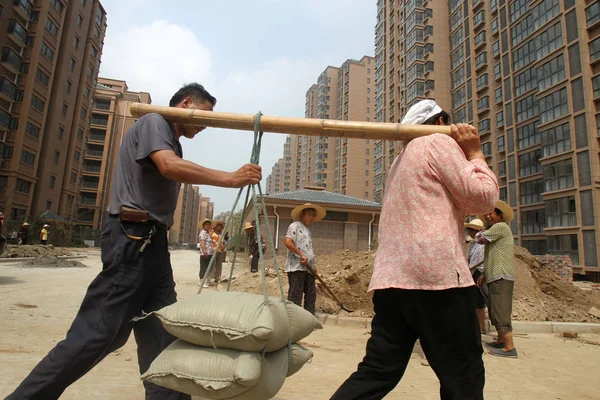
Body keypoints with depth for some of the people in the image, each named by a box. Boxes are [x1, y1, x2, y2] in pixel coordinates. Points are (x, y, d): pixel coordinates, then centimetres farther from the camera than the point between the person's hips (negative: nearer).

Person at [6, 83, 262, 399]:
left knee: (161, 332, 7)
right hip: (132, 237, -9)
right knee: (99, 331, -7)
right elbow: (169, 167, -24)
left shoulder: (173, 142, 22)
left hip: (152, 239, 10)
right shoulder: (153, 123, -4)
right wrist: (231, 178, -21)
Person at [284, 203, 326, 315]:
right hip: (296, 267, -9)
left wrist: (313, 265, 16)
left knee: (311, 295, 11)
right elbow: (288, 242, -18)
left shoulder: (308, 231, 25)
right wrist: (301, 255, -19)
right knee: (295, 296, -7)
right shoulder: (295, 226, -2)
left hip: (308, 268, 9)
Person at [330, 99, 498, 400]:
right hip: (435, 273, -8)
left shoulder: (402, 160, 30)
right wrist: (475, 152, 12)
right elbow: (482, 198, -3)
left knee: (376, 372, 8)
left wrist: (466, 153, 29)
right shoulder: (440, 142, 4)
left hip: (390, 278, 8)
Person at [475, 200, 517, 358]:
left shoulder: (501, 226, -8)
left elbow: (480, 238, -9)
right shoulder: (496, 231, 23)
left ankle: (510, 348, -9)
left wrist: (486, 227, 7)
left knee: (500, 312, -11)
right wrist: (484, 274, 20)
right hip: (495, 278, 10)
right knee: (495, 311, 16)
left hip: (501, 278, -10)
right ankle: (501, 341, 26)